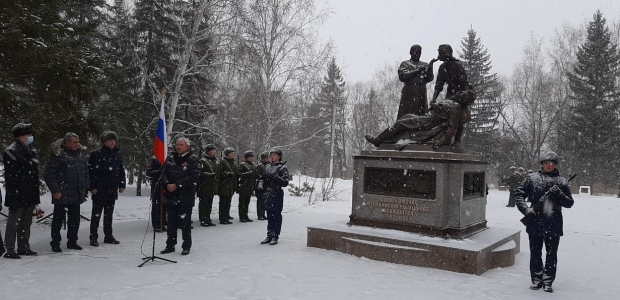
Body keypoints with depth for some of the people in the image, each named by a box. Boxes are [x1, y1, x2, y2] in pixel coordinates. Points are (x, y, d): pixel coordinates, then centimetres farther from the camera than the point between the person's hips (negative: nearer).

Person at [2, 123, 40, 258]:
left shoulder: (30, 151, 14)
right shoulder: (12, 151, -12)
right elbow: (10, 176, -17)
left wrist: (35, 194, 17)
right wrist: (13, 195, -21)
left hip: (30, 195, 8)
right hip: (18, 195, -8)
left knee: (26, 223, 15)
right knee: (14, 222, -1)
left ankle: (23, 247, 24)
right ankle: (10, 250, 6)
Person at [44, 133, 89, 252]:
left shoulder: (80, 156, 11)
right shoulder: (58, 156, -10)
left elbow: (86, 173, 19)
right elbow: (49, 174, -11)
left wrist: (85, 188, 11)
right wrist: (55, 190, -14)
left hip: (77, 194, 6)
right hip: (62, 194, -6)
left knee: (75, 218, 11)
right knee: (58, 218, 3)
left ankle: (72, 241, 23)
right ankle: (55, 243, 14)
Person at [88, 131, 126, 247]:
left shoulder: (118, 155, 9)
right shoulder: (96, 155, -7)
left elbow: (122, 171, 15)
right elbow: (91, 171, -9)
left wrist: (122, 185, 10)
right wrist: (92, 187, -13)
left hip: (112, 190, 5)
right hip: (99, 190, -5)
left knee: (109, 214, 13)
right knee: (96, 214, 2)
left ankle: (108, 236, 21)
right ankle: (93, 237, 8)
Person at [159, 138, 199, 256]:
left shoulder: (193, 159, -6)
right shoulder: (170, 158, 10)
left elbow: (193, 177, -15)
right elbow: (164, 173, 8)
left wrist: (177, 185, -18)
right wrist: (167, 184, -13)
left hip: (186, 196, -5)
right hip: (171, 195, 5)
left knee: (185, 222, 1)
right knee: (171, 221, 12)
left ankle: (186, 246, 14)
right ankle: (170, 245, 24)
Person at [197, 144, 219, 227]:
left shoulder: (215, 160, 16)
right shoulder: (203, 160, -9)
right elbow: (200, 172, -17)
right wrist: (209, 174, -25)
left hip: (212, 186, 8)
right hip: (204, 186, -8)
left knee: (209, 204, 13)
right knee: (203, 203, -2)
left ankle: (208, 219, 20)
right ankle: (203, 220, 4)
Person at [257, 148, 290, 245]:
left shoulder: (282, 168, -5)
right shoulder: (268, 167, 15)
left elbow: (285, 183, -13)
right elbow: (262, 178, 22)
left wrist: (275, 177, -23)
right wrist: (261, 184, 1)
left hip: (277, 195, -7)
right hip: (268, 194, 7)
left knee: (276, 216, -2)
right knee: (269, 216, 12)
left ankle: (275, 237, 4)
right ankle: (269, 236, 21)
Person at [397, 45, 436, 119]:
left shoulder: (425, 65, 18)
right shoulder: (405, 64, 7)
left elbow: (429, 78, 6)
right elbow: (402, 76, -10)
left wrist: (430, 65, -7)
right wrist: (417, 70, -12)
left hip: (422, 93, 4)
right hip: (409, 93, -4)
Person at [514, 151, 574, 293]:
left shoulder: (562, 181, 5)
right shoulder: (532, 178, 2)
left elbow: (570, 203, 4)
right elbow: (519, 194, 2)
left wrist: (559, 194, -15)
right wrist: (526, 209, -11)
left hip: (553, 224, 1)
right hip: (535, 222, 0)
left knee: (551, 254, 8)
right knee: (535, 253, 9)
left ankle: (548, 281, 20)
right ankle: (536, 279, 24)